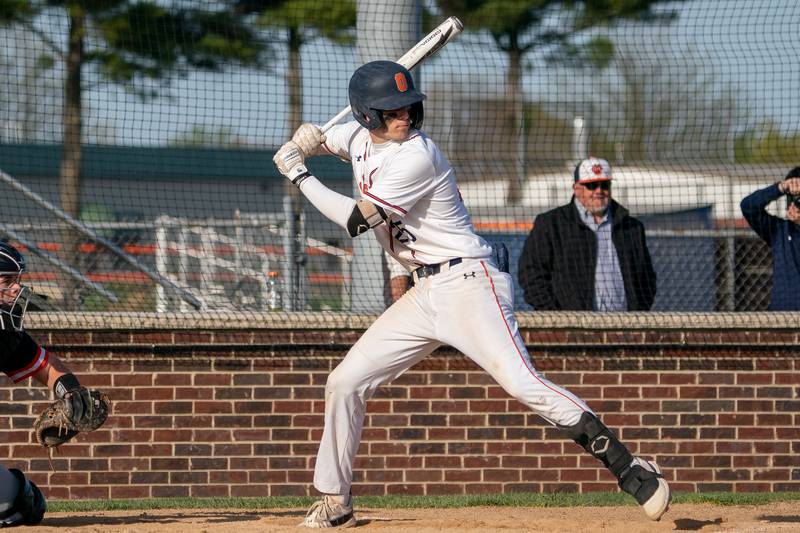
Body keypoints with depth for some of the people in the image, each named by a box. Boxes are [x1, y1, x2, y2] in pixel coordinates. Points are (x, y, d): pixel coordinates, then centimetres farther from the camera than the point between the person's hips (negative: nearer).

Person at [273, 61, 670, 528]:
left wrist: (299, 175, -7)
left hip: (467, 283, -9)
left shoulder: (416, 156, -18)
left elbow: (356, 220, -17)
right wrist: (305, 140, 2)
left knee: (522, 382, -24)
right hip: (424, 295, 9)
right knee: (346, 383, 6)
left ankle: (632, 471, -25)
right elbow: (313, 142, 28)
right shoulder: (359, 137, 8)